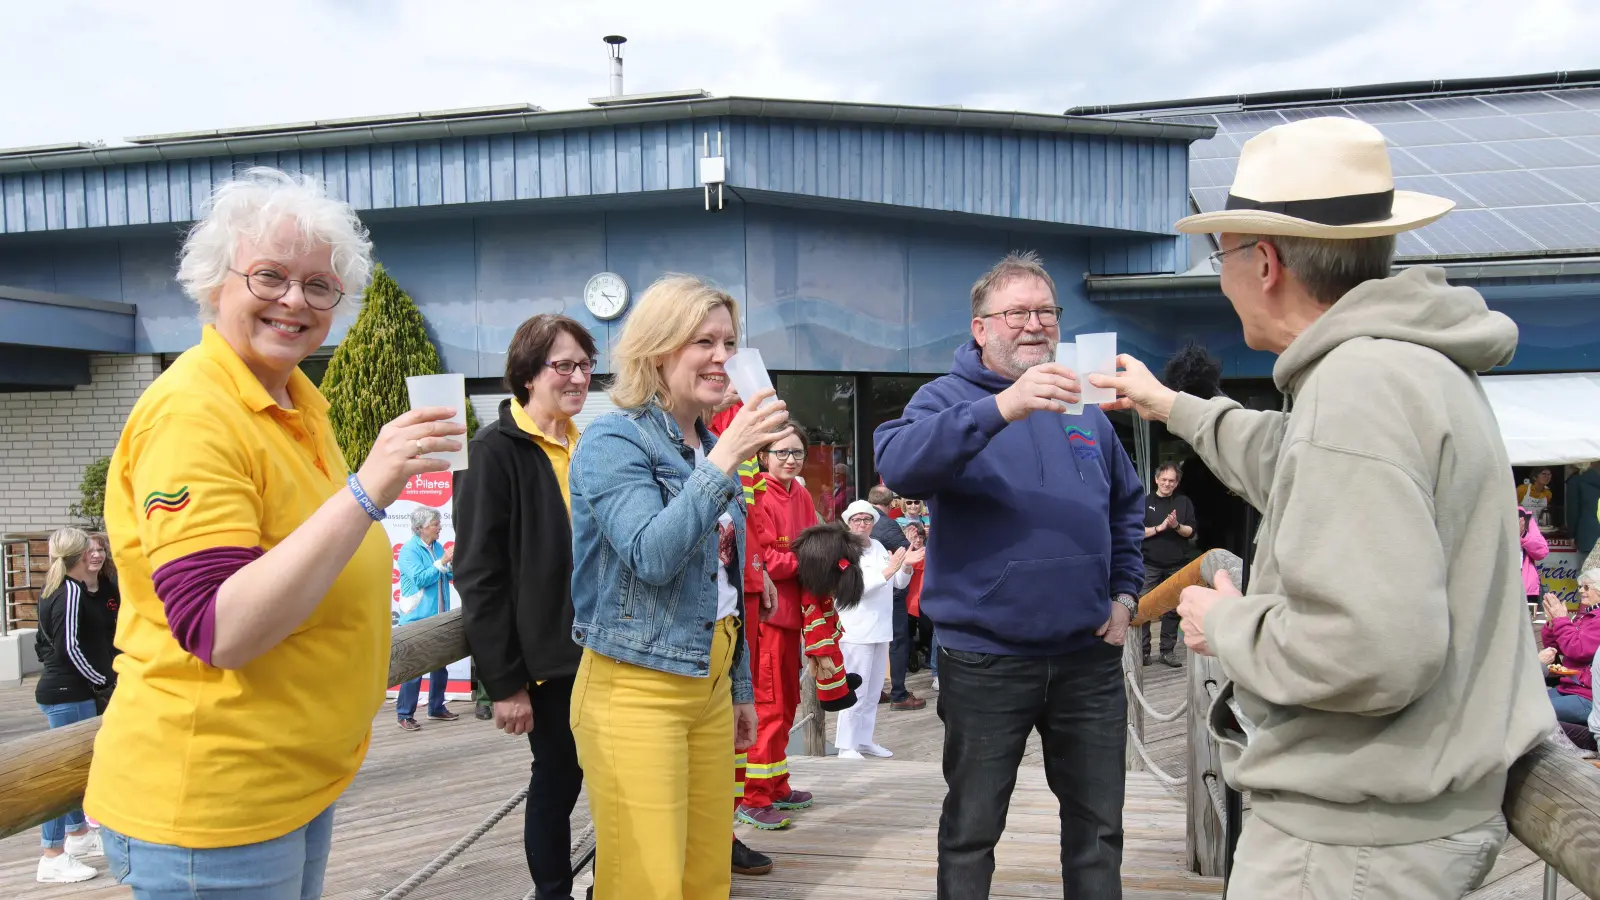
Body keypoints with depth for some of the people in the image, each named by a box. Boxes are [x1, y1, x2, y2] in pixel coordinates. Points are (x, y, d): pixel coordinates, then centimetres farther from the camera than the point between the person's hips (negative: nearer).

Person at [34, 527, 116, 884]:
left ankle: (78, 835, 30)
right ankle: (53, 859, -5)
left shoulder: (54, 590, 14)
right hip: (68, 693, -10)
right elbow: (70, 646, -21)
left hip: (58, 690, 10)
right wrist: (103, 681, -13)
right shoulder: (72, 590, -16)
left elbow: (44, 641, 20)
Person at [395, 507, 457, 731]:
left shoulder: (438, 547, 9)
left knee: (440, 664, 14)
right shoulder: (409, 550, -10)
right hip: (417, 618, -7)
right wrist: (442, 562, -19)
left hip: (438, 617, 7)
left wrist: (454, 562, -6)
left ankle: (437, 708, 25)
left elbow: (449, 576, 12)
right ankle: (405, 714, 2)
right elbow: (419, 579, -20)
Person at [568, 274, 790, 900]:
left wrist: (741, 687, 21)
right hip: (636, 691, -7)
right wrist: (725, 459, -26)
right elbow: (652, 556, -24)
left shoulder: (712, 449, 13)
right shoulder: (614, 442, -9)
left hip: (710, 686, 7)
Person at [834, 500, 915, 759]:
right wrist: (889, 570, -24)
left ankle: (864, 740, 22)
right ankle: (846, 746, -3)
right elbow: (858, 586, -21)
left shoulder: (879, 546, 12)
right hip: (856, 630, -8)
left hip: (879, 628, 8)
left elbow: (900, 583, 15)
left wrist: (906, 565, -4)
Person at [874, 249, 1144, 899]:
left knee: (1098, 826, 16)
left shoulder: (1085, 409, 11)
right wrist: (1001, 408, -38)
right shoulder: (948, 399, -5)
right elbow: (898, 464, -28)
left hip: (1087, 654, 4)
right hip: (985, 659, -4)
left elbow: (1127, 505, 23)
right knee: (970, 830, 10)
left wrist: (1124, 593, 11)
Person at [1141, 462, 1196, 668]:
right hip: (1150, 565, -2)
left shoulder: (1184, 502, 8)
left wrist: (1177, 526, -16)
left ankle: (1167, 650, 12)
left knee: (1173, 609, 4)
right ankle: (1142, 650, 2)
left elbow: (1191, 532, 3)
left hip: (1177, 565, 2)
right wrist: (1160, 527, -14)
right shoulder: (1145, 503, 3)